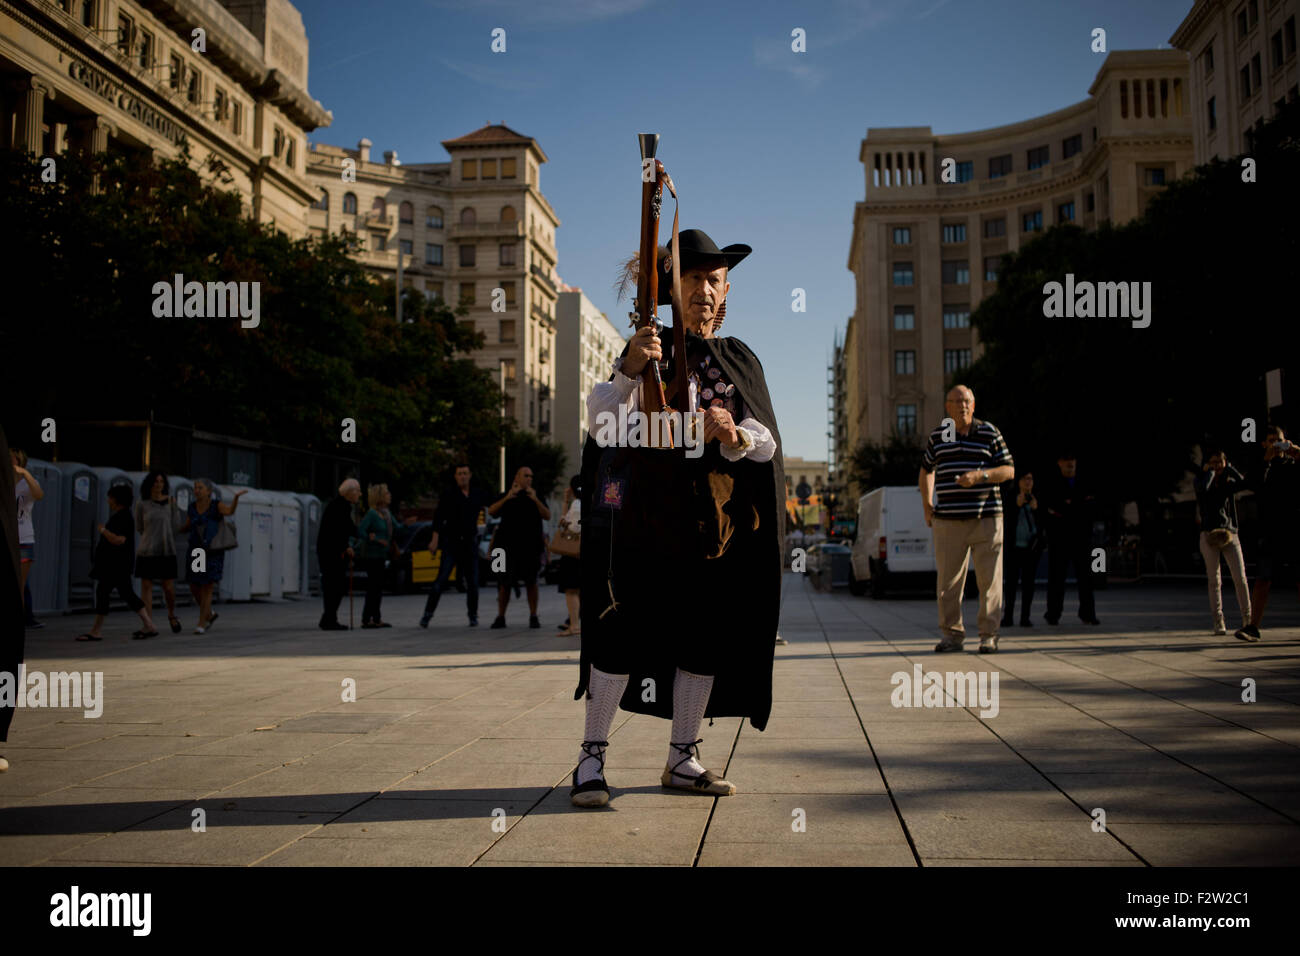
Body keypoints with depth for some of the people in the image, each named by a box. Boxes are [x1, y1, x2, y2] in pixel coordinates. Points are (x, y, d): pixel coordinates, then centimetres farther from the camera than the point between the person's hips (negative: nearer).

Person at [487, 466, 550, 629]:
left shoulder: (535, 496, 12)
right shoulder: (506, 496, 12)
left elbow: (547, 516, -3)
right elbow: (491, 511, -5)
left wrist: (535, 499, -17)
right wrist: (507, 498, -19)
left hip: (530, 547, 0)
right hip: (508, 546, 0)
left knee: (531, 582, 0)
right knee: (504, 583, 0)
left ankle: (533, 617, 8)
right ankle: (500, 618, 8)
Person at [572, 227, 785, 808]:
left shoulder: (740, 362, 12)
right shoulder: (648, 351, 3)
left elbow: (768, 444, 1)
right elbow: (603, 426, -12)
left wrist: (735, 436, -21)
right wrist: (629, 370, -29)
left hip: (718, 519, 4)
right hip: (649, 518, -4)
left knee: (705, 640, 7)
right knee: (626, 632, -7)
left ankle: (681, 760, 20)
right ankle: (592, 758, 4)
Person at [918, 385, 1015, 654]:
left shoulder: (989, 433, 4)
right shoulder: (938, 435, 11)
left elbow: (1009, 471, 2)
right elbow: (926, 470, 24)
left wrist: (980, 475, -15)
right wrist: (926, 504, 13)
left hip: (986, 518, -2)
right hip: (948, 519, 2)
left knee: (989, 579, -1)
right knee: (948, 579, 1)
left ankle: (989, 636, 8)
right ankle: (951, 635, 10)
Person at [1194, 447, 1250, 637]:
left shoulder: (1229, 483, 12)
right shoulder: (1202, 480, 6)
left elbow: (1243, 483, -11)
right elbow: (1203, 488, -19)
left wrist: (1228, 468, -2)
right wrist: (1210, 471, -4)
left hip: (1230, 534, 2)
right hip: (1209, 534, -2)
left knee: (1240, 578, -6)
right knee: (1214, 580, -2)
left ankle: (1248, 620, 1)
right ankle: (1218, 623, 0)